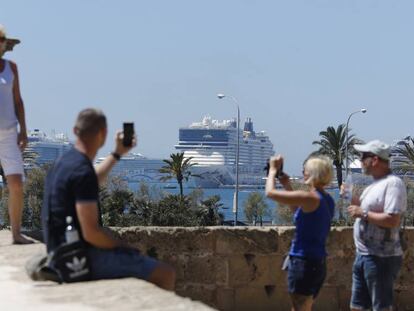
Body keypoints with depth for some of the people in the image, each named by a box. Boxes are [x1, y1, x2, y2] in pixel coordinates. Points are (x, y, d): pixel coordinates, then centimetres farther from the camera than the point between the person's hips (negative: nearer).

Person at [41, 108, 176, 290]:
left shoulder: (64, 161, 9)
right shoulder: (83, 171, -21)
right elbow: (91, 232, -25)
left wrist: (117, 154, 39)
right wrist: (125, 248, -11)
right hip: (83, 257, -10)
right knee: (165, 274, -9)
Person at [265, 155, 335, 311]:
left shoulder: (309, 198, -18)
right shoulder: (327, 200, 8)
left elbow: (270, 192, -14)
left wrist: (273, 169, 3)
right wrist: (287, 185, 21)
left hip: (303, 262, -9)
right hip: (318, 263, 9)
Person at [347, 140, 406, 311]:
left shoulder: (393, 183, -16)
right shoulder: (374, 184, 14)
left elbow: (392, 220, -26)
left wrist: (362, 213, -19)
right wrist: (352, 198, 8)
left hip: (381, 258, -10)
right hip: (363, 255, 10)